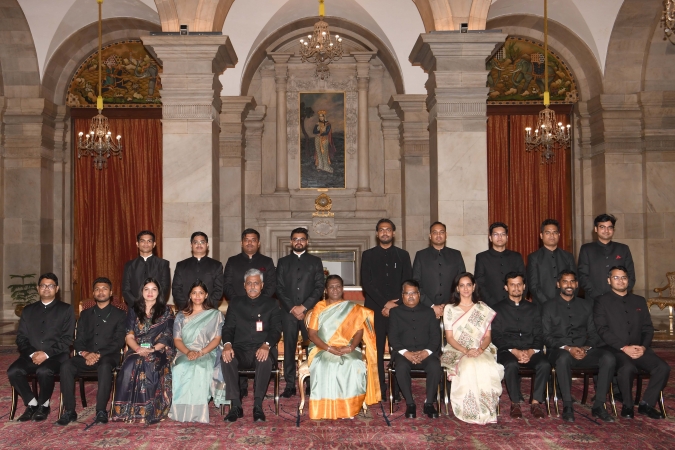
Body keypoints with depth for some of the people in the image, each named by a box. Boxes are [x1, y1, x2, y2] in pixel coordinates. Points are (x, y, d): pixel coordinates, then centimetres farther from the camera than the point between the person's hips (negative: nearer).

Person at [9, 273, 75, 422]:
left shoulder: (66, 309, 7)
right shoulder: (28, 310, 18)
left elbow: (67, 339, -2)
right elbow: (21, 337, 10)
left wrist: (47, 353, -15)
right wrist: (32, 353, -9)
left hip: (56, 355, -3)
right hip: (31, 355, 4)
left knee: (44, 371, -35)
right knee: (13, 371, -26)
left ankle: (43, 405, -7)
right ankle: (32, 403, -5)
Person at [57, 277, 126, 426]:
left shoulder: (119, 315, 10)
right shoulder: (85, 314, 21)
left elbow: (118, 342, -2)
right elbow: (78, 341, 13)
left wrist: (99, 354, -18)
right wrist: (85, 353, -11)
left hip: (108, 356, -3)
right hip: (86, 357, 3)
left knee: (105, 366, -38)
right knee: (66, 366, -28)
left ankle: (101, 411, -34)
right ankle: (69, 411, -22)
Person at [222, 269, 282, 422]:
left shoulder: (271, 304, 11)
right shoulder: (235, 303, 16)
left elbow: (276, 330, 1)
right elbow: (228, 328, 8)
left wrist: (266, 345, -22)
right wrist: (227, 344, -16)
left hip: (262, 349, -1)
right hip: (240, 350, 2)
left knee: (266, 360, -36)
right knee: (226, 358, -32)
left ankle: (258, 406, -27)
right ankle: (235, 406, -25)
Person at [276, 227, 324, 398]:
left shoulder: (315, 261, 10)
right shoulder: (283, 262, 13)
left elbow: (319, 287, 2)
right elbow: (279, 288, 7)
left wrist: (304, 307, -8)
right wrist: (292, 308, -6)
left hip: (309, 311, -1)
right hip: (288, 312, 1)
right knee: (289, 348, 0)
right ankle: (290, 384, 4)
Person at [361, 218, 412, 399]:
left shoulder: (403, 255, 13)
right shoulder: (368, 255, 10)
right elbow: (366, 282, 1)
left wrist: (395, 304, -5)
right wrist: (385, 303, -8)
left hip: (398, 308, 0)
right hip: (375, 309, 0)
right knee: (377, 350, -1)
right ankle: (379, 389, 3)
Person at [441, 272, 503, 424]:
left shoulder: (483, 309, 13)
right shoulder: (449, 309, 9)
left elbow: (488, 336, 8)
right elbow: (449, 337, 2)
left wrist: (480, 349, -15)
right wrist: (465, 351, -15)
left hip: (481, 352, 1)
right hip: (457, 351, -1)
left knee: (487, 367, -35)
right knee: (468, 366, -37)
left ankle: (485, 410, -23)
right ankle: (471, 411, -25)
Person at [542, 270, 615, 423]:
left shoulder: (586, 306, 18)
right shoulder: (549, 307, 9)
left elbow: (593, 333, 13)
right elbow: (546, 337, 0)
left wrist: (586, 348, -9)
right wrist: (567, 348, -15)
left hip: (584, 351, 3)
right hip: (559, 351, -3)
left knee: (609, 358, -26)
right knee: (564, 358, -39)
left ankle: (598, 406, -19)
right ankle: (567, 407, -30)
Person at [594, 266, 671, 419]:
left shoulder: (639, 301, 20)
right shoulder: (602, 301, 5)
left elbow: (648, 328, 14)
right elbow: (602, 330, -5)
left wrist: (643, 347, -6)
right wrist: (624, 348, -15)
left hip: (639, 349, 5)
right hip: (615, 349, -4)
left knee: (663, 367, -21)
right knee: (628, 368, -35)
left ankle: (647, 404, -4)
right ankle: (627, 405, -11)